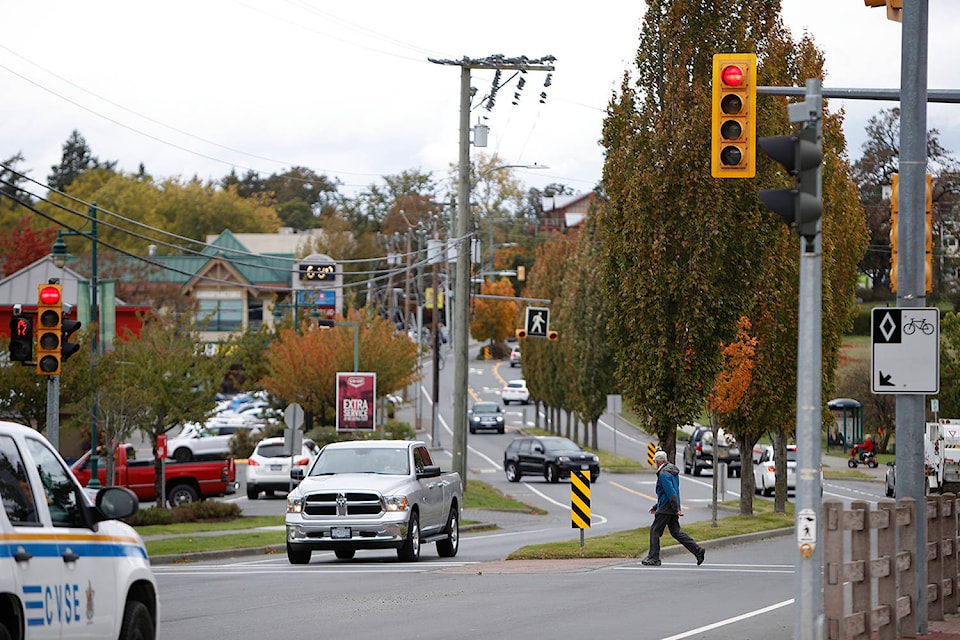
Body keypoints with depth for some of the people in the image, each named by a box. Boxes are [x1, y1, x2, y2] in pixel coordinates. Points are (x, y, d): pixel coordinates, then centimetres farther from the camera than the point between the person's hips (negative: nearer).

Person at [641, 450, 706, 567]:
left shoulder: (664, 474, -16)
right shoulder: (672, 471, 17)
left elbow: (671, 493, -23)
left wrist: (677, 509, -24)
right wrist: (656, 506, 28)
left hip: (666, 509, -9)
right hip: (673, 508, 9)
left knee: (655, 530, 0)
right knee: (676, 531, 9)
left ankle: (653, 558, 3)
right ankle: (698, 550, 0)